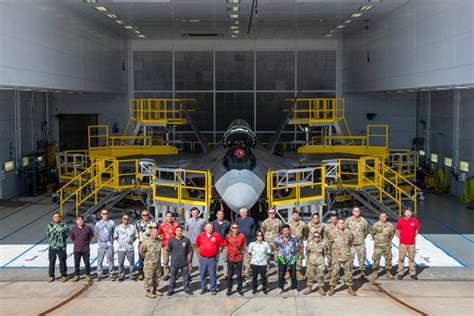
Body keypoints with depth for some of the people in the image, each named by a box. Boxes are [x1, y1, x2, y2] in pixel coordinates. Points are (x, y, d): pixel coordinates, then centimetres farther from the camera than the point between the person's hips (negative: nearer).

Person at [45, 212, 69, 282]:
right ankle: (51, 276, 18)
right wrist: (51, 240, 8)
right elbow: (47, 234, 15)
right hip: (52, 247, 2)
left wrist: (62, 238, -2)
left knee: (62, 261, 6)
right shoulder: (50, 225, 5)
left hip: (61, 247, -2)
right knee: (52, 261, 7)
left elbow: (67, 234, 4)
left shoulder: (64, 225, -3)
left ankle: (64, 275, 17)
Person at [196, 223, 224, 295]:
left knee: (213, 274, 2)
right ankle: (203, 288, 23)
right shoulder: (200, 235, 1)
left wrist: (216, 251, 9)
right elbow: (197, 245, 16)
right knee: (203, 274, 9)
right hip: (203, 258, 2)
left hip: (212, 258, -2)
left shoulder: (217, 235, -4)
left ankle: (213, 289, 13)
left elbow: (221, 245, 6)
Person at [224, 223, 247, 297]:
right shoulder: (228, 236, -5)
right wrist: (228, 252, 1)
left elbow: (244, 244, 7)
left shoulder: (242, 236, -5)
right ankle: (229, 289, 17)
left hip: (239, 257, 0)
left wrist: (242, 251, 1)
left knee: (239, 274, 8)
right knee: (230, 274, 7)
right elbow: (225, 245, 7)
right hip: (230, 257, 0)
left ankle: (239, 289, 19)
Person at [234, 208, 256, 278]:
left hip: (249, 241, -1)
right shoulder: (237, 220, 4)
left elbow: (254, 229, 14)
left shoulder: (251, 220, 3)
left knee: (248, 258, 1)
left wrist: (251, 236, 6)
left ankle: (247, 272, 8)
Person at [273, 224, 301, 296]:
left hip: (292, 259, 0)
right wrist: (279, 250, 0)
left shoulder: (294, 238, -8)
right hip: (282, 259, 0)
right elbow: (274, 246, 8)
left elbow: (299, 247, 6)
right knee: (281, 274, 5)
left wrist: (294, 251, -4)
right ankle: (280, 288, 19)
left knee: (293, 275, 7)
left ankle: (295, 288, 18)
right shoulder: (279, 238, -8)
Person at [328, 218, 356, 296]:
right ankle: (332, 287, 9)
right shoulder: (334, 233, -6)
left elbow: (351, 241, 19)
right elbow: (330, 243, 9)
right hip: (336, 256, -2)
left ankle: (350, 288, 19)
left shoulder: (348, 232, 1)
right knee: (334, 272, -2)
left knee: (348, 272, 8)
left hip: (347, 255, 2)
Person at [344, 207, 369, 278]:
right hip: (351, 242, -1)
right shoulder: (348, 220, 0)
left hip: (361, 243, 1)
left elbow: (366, 231, 17)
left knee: (362, 257, 4)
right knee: (350, 257, -1)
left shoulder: (363, 221, 4)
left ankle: (362, 272, 13)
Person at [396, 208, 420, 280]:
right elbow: (397, 230, 8)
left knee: (412, 258, 9)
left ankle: (412, 273, 18)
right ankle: (400, 273, 12)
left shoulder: (415, 221, -1)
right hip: (403, 243, -1)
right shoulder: (400, 221, -4)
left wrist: (414, 236, 8)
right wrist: (400, 237, 3)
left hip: (412, 243, 1)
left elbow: (417, 229, 15)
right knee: (401, 258, 3)